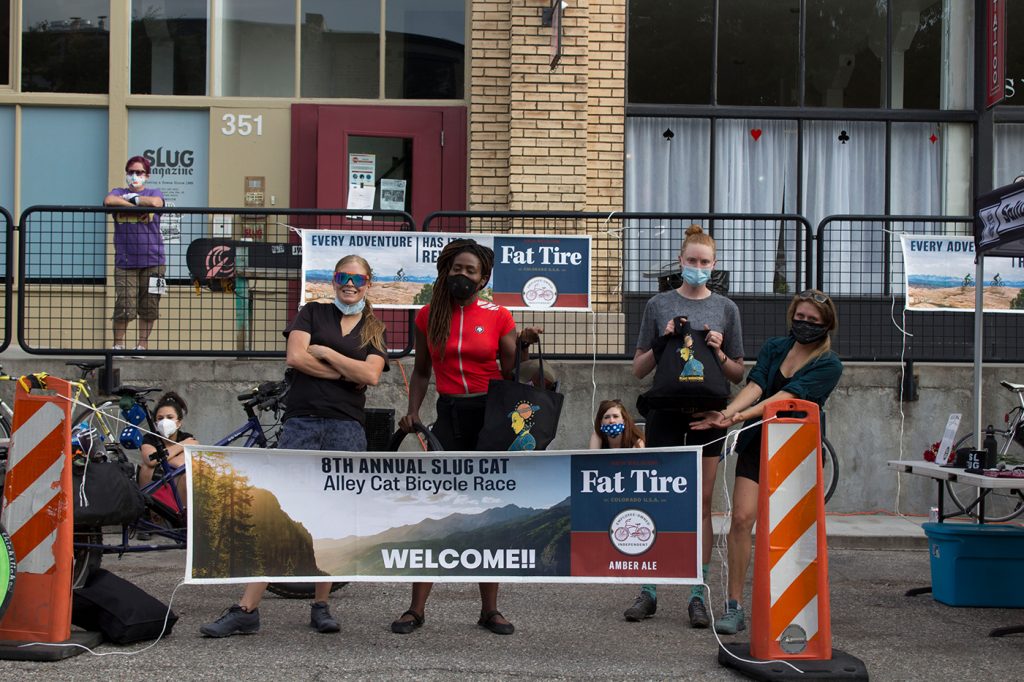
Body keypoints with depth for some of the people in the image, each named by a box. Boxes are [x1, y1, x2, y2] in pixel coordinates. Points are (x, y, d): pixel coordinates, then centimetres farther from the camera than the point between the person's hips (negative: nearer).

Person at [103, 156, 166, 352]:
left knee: (148, 308, 2)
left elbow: (156, 203, -14)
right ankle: (118, 345, 6)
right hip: (125, 261, 0)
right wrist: (138, 206, -11)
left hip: (152, 261, 0)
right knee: (124, 308, -7)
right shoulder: (119, 192, 13)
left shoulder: (153, 193, 11)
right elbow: (109, 201, -11)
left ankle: (142, 345, 13)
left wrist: (132, 198, -3)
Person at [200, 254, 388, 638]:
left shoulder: (374, 330, 15)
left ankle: (320, 606, 15)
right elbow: (296, 357, -4)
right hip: (302, 422, -1)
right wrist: (347, 372, -2)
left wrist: (324, 352, -2)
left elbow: (371, 375, -2)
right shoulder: (313, 314, 13)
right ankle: (246, 610, -7)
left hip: (346, 427, 1)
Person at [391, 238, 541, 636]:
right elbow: (422, 370, 15)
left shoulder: (498, 317, 3)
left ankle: (490, 610, 12)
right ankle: (416, 609, 0)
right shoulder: (429, 316, 8)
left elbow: (511, 373, 4)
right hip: (449, 415, 1)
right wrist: (412, 412, 3)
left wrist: (523, 345, -12)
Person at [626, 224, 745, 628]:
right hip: (666, 410, -1)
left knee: (702, 504, 2)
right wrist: (662, 344, -9)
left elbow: (738, 374, 9)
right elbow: (638, 369, 7)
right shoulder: (659, 305, 5)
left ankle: (698, 595, 7)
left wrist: (719, 353, -9)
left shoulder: (725, 308, 8)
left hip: (707, 412, 1)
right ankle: (648, 592, 7)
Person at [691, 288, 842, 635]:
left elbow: (787, 397, -18)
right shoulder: (774, 347, 8)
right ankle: (734, 606, -6)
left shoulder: (829, 365, -5)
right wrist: (727, 412, -29)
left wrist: (740, 417, -31)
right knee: (742, 518, -11)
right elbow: (755, 386, -8)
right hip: (758, 443, 2)